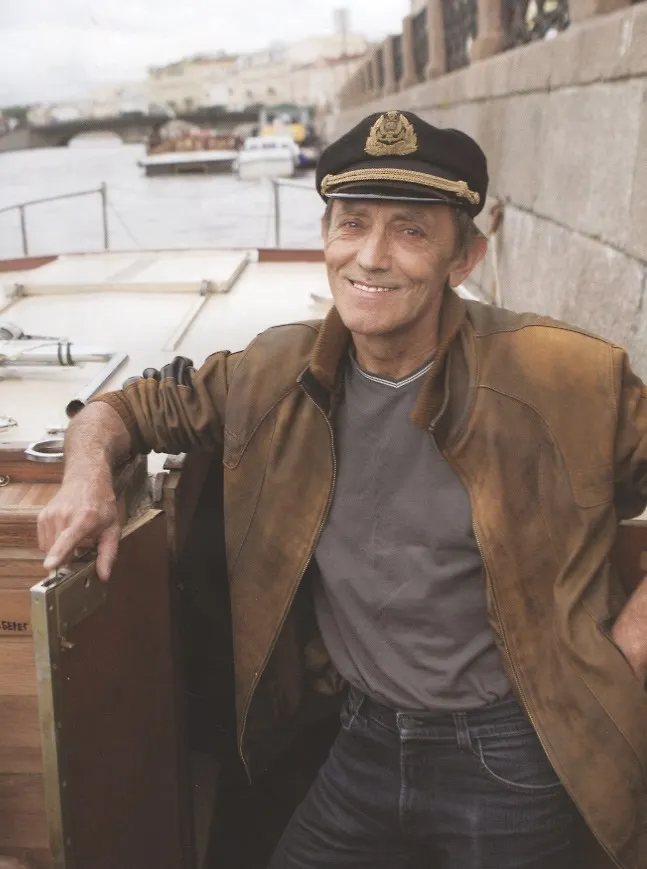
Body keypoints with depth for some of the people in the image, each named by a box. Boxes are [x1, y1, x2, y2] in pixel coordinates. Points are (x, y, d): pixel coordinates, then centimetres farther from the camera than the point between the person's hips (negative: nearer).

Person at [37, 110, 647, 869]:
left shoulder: (569, 379, -18)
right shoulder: (276, 373, -6)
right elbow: (132, 407, 7)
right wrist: (90, 469, -14)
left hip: (508, 757, -3)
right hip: (366, 741, 3)